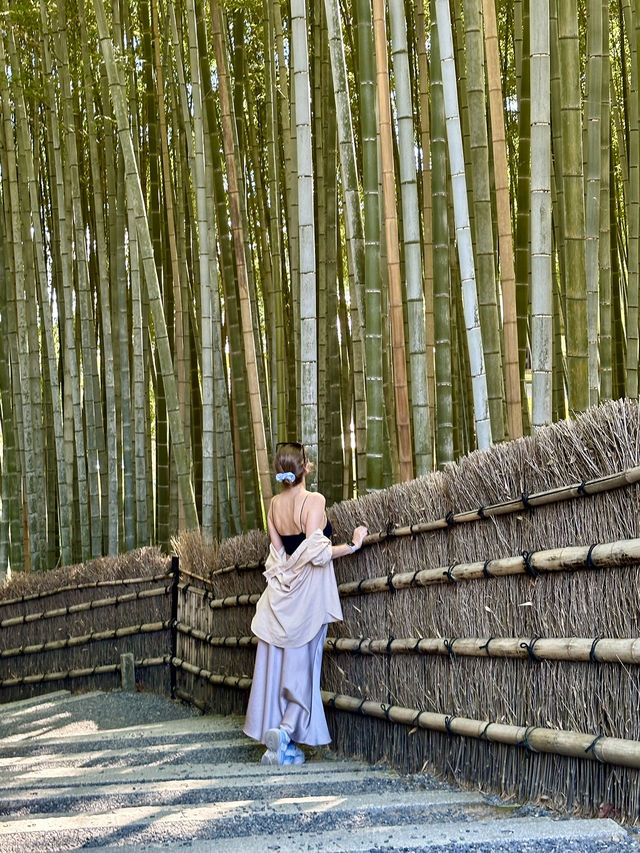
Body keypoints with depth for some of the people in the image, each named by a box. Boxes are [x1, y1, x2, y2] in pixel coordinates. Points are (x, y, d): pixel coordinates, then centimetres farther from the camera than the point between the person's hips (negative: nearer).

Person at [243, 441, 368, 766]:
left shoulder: (275, 504, 5)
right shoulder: (313, 501, -12)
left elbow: (277, 551, 9)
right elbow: (316, 553, -19)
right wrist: (352, 545, -9)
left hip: (281, 592, 5)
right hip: (308, 593, -5)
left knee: (276, 665, 6)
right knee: (302, 668, 1)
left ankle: (276, 744, 7)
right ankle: (287, 729, -16)